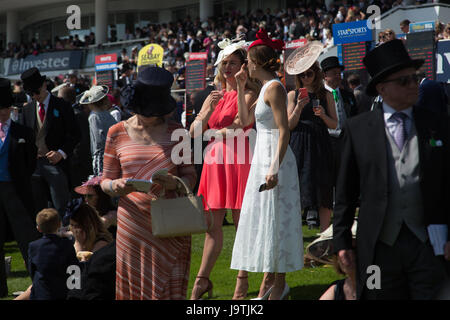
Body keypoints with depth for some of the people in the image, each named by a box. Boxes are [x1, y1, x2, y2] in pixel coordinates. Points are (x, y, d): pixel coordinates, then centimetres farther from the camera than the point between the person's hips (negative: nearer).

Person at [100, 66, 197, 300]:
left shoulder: (176, 132, 7)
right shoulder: (117, 133, 6)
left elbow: (190, 177, 8)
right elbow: (105, 181, 9)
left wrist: (174, 183, -14)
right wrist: (115, 187, -14)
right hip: (132, 223, 0)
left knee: (168, 289, -2)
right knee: (133, 289, -1)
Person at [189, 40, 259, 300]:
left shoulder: (249, 93, 0)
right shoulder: (213, 97, 19)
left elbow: (238, 127, -11)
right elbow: (194, 132, 12)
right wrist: (210, 109, -5)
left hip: (239, 160, -5)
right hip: (215, 162, 5)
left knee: (241, 221, -3)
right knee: (213, 223, 3)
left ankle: (243, 279, 4)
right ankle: (203, 280, 6)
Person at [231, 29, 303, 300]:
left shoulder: (274, 88, -15)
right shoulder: (265, 87, 14)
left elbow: (284, 131, -21)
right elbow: (245, 119, 21)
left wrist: (274, 168, -27)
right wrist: (241, 88, 16)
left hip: (275, 157, -10)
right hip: (263, 156, 10)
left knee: (275, 219, -5)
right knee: (265, 218, 13)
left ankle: (279, 285, 0)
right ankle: (269, 281, 20)